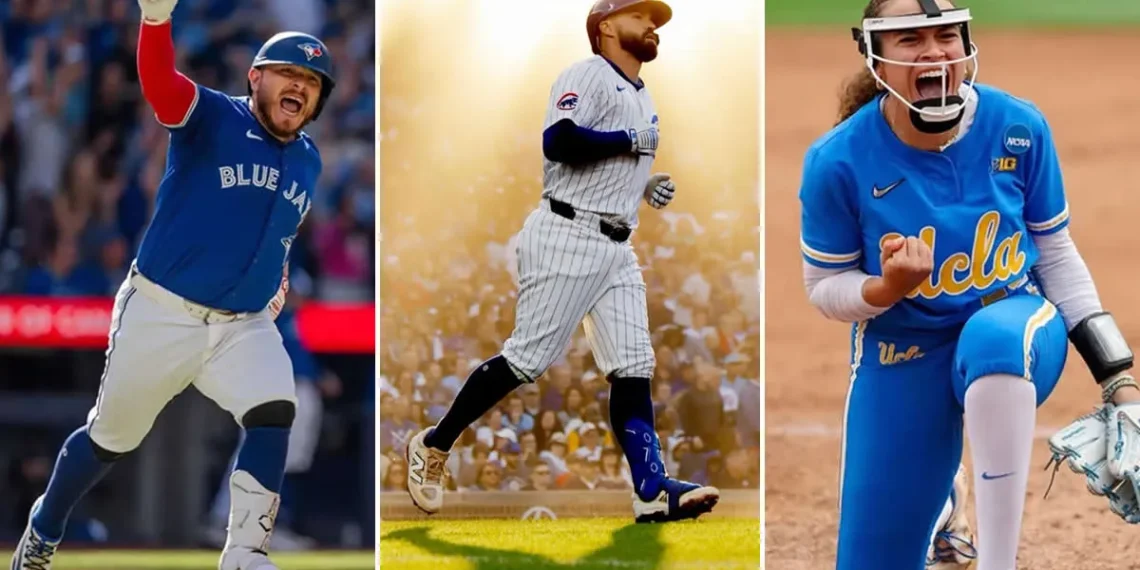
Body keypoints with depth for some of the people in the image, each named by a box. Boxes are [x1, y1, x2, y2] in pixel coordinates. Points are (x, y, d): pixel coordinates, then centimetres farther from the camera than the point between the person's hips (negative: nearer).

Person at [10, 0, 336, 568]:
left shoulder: (308, 161, 6)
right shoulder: (212, 119, -12)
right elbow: (160, 83, -33)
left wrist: (277, 282, 12)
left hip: (245, 324, 4)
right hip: (161, 314, -4)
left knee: (273, 413, -21)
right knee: (111, 438, 10)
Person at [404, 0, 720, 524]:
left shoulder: (640, 97, 22)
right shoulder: (588, 75, -7)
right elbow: (559, 141, -24)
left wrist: (644, 188, 14)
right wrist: (632, 140, -16)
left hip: (616, 248, 9)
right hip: (566, 238, -9)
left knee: (634, 368, -2)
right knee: (528, 357, -10)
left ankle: (652, 492, -9)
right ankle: (433, 447, 3)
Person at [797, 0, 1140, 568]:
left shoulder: (1019, 128, -14)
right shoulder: (839, 160, -18)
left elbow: (1056, 255, -1)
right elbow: (825, 288, -6)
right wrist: (887, 289, -29)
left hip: (1012, 324, -1)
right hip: (899, 359, 1)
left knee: (994, 337, -41)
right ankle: (942, 500, 45)